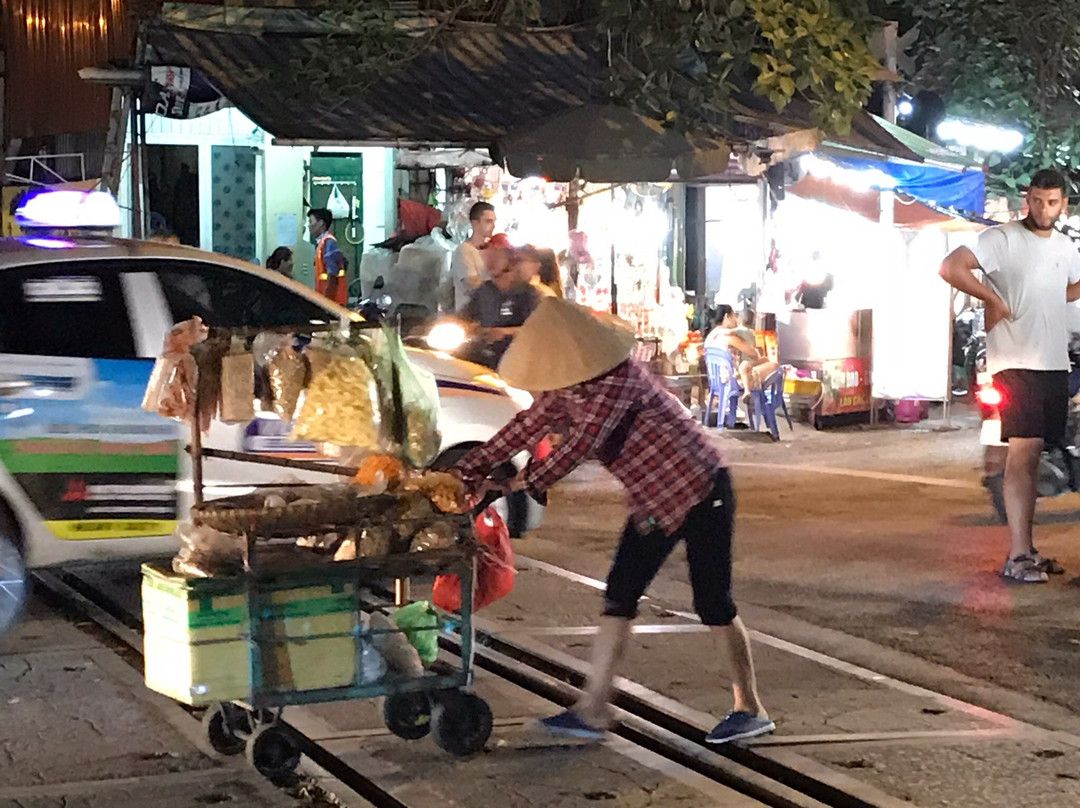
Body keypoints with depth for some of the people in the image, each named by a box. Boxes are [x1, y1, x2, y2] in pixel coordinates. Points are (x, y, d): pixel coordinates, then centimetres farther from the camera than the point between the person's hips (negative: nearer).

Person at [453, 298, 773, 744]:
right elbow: (527, 426, 6)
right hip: (654, 500, 9)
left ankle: (750, 709, 10)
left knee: (713, 603, -3)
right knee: (619, 598, 4)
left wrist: (522, 484, -20)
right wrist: (466, 470, 4)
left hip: (701, 489, -9)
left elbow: (581, 444, -29)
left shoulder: (618, 378, -26)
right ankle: (592, 711, 6)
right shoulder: (566, 386, 1)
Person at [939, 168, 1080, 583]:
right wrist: (993, 298, -14)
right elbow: (951, 267, -17)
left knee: (1033, 455, 11)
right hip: (1016, 362, -7)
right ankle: (1018, 556, -18)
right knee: (1024, 450, -15)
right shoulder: (1002, 238, -7)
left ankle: (1027, 550, 17)